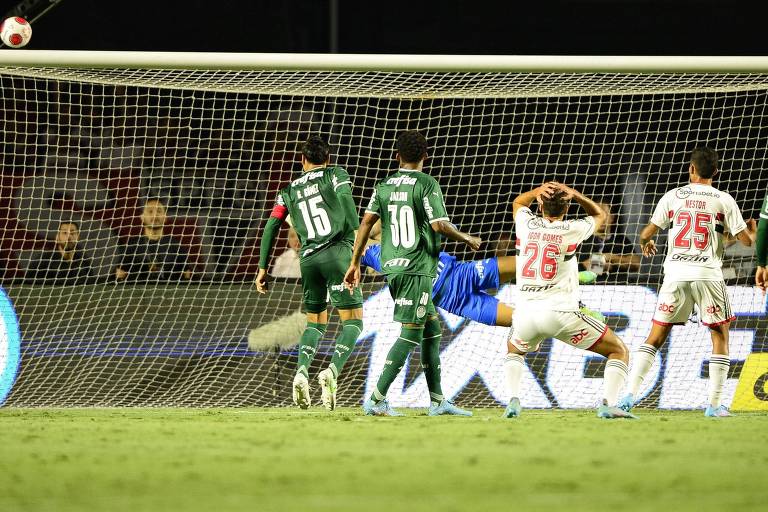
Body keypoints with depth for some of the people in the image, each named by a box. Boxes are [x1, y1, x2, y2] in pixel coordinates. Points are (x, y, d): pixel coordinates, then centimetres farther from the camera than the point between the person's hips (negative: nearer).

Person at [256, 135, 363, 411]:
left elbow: (271, 227, 12)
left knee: (316, 321, 18)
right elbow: (346, 200, -9)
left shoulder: (289, 191, 19)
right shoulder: (336, 175, 10)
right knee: (353, 320, 1)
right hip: (337, 252, -4)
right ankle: (332, 371, -22)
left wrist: (262, 268, 15)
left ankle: (302, 372, -6)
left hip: (308, 259, 4)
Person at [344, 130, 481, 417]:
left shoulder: (384, 186, 9)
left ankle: (437, 401, 16)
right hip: (417, 268, -7)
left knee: (432, 329, 15)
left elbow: (366, 221, 5)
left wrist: (355, 263, 10)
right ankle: (376, 401, -12)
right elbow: (439, 224, -16)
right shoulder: (427, 184, -9)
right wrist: (467, 240, 1)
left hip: (392, 267, 7)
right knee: (410, 334, -6)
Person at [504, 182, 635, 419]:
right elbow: (599, 215, 22)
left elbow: (518, 202, 32)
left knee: (514, 350, 36)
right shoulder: (571, 230, -1)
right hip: (560, 313, -3)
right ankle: (607, 404, -13)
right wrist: (575, 195, 8)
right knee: (619, 351, 9)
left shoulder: (526, 225, 6)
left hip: (526, 312, 3)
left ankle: (513, 400, 12)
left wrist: (539, 190, 13)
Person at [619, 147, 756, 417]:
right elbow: (746, 240, 3)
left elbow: (647, 232, 8)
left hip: (676, 274, 2)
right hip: (708, 275, -2)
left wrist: (645, 244, 33)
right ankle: (714, 404, 5)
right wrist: (753, 230, 28)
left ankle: (630, 395, -3)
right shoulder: (723, 200, 3)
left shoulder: (673, 196, 6)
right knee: (720, 337, 11)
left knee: (655, 337, 7)